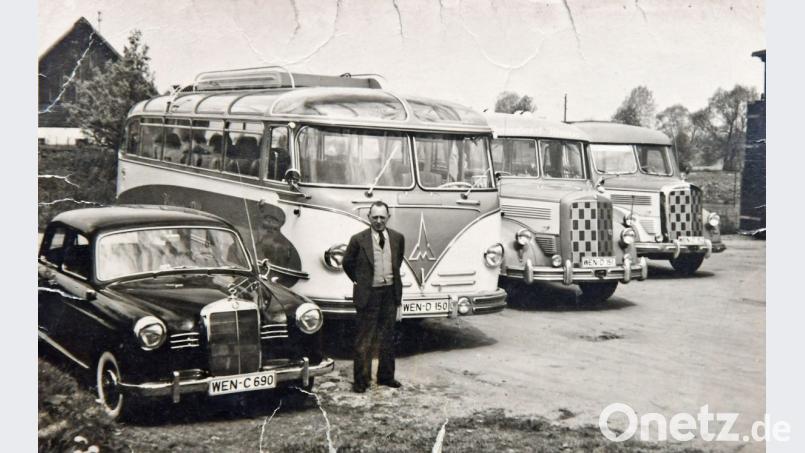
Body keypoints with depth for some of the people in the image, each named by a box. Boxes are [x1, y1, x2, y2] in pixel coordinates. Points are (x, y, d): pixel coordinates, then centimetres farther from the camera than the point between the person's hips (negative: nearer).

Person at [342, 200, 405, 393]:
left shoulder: (397, 238, 2)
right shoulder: (358, 240, -9)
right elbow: (348, 263, 5)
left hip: (390, 293, 4)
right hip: (368, 295, -4)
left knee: (387, 339, 14)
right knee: (364, 341, 1)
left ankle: (386, 376, 26)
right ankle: (360, 380, 9)